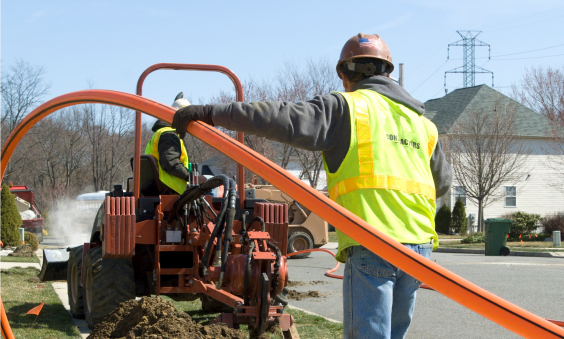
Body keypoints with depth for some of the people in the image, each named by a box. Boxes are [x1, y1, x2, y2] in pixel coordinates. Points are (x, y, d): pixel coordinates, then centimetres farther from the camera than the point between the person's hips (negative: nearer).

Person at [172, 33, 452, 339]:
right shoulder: (420, 121, 21)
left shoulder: (348, 107, 1)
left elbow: (285, 119, -12)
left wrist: (211, 113, -10)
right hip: (419, 245, 7)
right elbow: (442, 182, 33)